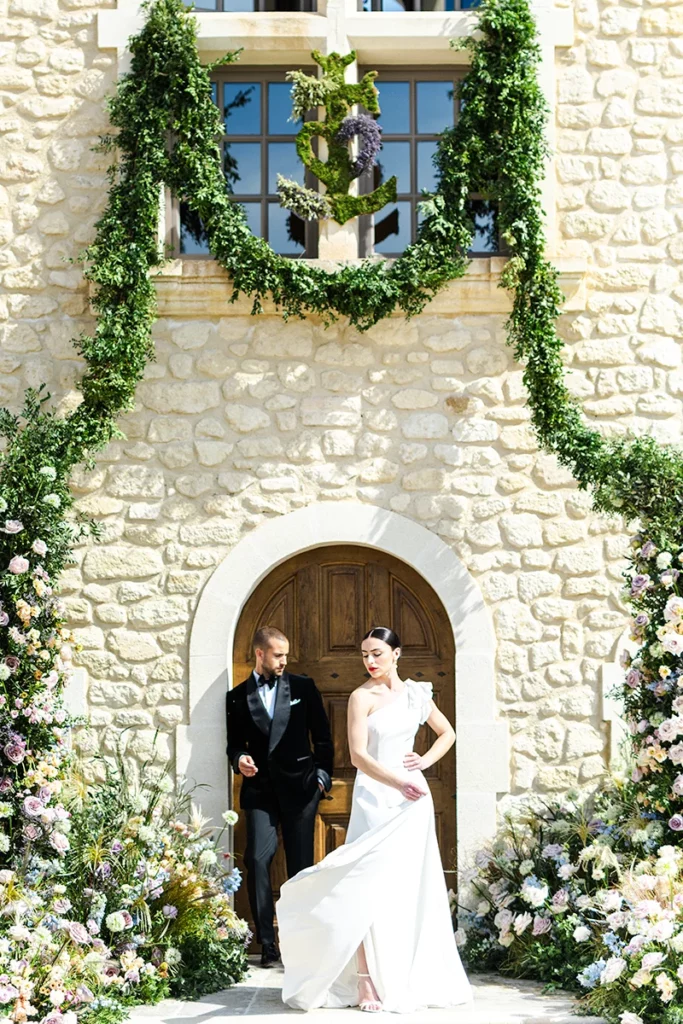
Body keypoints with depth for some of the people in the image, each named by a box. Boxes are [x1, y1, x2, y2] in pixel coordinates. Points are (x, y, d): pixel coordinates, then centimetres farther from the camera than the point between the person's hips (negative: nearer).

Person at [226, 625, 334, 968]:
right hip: (259, 790, 1)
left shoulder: (303, 687, 6)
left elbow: (322, 735, 8)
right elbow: (234, 743, 13)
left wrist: (322, 773, 1)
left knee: (300, 865, 3)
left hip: (299, 787, 0)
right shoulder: (238, 697, 8)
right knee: (257, 861, -9)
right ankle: (267, 943, -2)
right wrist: (239, 759, -8)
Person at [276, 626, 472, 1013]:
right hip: (375, 797, -5)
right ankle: (367, 981, -6)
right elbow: (359, 755, -14)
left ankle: (411, 977, 16)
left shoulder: (415, 693, 9)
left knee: (413, 885, 6)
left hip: (413, 797, 5)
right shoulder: (362, 697, -5)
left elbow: (447, 733, 22)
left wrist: (424, 761, 5)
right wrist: (397, 781, -24)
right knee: (372, 887, -8)